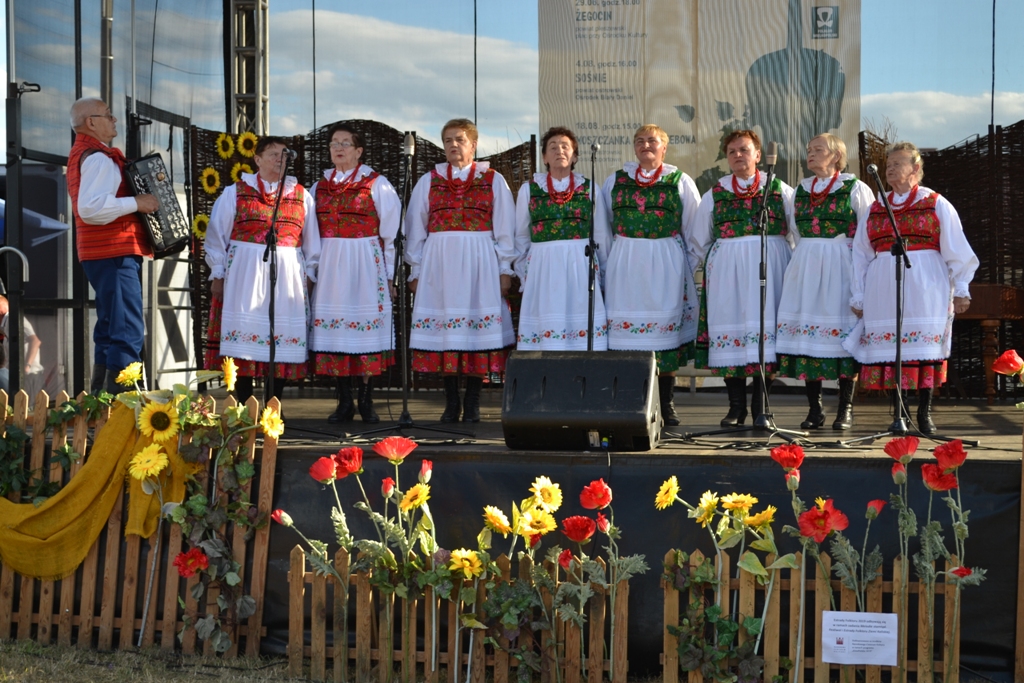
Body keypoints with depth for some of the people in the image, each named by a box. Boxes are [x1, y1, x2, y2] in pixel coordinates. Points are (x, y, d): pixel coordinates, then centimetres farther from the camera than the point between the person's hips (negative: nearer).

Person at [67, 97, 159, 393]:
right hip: (114, 254, -11)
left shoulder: (82, 153, 18)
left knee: (110, 330, 16)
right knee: (128, 333, -14)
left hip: (107, 254, 11)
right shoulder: (98, 158, -15)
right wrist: (137, 203, -23)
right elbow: (90, 208, -29)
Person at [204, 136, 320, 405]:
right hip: (244, 273, -2)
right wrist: (218, 275, 2)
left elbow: (311, 241, 15)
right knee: (243, 334, -5)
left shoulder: (301, 196, 12)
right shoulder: (235, 192, 7)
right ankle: (244, 408, 2)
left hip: (287, 276, 2)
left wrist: (309, 275, 10)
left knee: (282, 338, 0)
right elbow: (216, 235, 7)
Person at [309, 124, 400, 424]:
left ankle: (366, 400, 6)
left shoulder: (377, 185, 0)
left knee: (366, 326, -2)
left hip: (366, 264, -4)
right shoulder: (319, 186, 12)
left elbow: (390, 235, 0)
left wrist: (388, 276, -2)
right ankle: (344, 402, 10)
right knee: (334, 327, 3)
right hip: (329, 265, 4)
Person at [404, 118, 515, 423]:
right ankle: (451, 403, 7)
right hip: (438, 262, 2)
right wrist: (415, 270, 7)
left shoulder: (493, 180, 8)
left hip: (479, 262, -1)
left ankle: (472, 404, 4)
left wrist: (504, 268, 0)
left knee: (477, 324, -3)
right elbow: (415, 229, 12)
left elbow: (504, 228, 6)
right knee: (443, 324, 0)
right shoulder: (429, 181, 13)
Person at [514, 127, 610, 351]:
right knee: (545, 328, -4)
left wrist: (605, 273, 13)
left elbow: (602, 237, 11)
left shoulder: (589, 189, 7)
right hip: (543, 268, 0)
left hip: (581, 267, 0)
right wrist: (523, 273, 15)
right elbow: (521, 238, 13)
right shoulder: (529, 189, 7)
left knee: (583, 326, -3)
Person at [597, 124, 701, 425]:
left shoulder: (680, 181, 6)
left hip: (666, 265, -1)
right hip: (625, 263, 1)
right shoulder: (615, 180, 11)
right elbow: (602, 226, 17)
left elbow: (694, 229, 10)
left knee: (666, 325, 0)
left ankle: (665, 403, 7)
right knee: (626, 325, -3)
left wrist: (688, 263, 8)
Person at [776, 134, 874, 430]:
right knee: (807, 330, 0)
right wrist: (808, 257, 16)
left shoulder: (854, 189, -1)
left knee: (842, 331, -4)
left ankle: (846, 409, 3)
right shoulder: (801, 189, 14)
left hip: (841, 267, -5)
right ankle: (815, 409, 7)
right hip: (804, 268, 5)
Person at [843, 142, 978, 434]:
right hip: (883, 289, 3)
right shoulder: (875, 210, 14)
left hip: (924, 287, -3)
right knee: (889, 346, -2)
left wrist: (961, 289, 1)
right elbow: (861, 255, 15)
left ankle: (924, 413, 2)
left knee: (925, 346, -5)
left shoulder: (936, 204, 5)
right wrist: (858, 296, 13)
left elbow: (956, 250, 4)